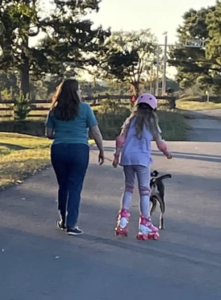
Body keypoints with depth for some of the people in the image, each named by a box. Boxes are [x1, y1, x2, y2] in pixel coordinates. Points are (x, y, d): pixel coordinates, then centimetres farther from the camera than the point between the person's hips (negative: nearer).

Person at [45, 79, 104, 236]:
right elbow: (95, 132, -4)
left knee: (63, 186, 17)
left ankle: (64, 221, 28)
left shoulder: (55, 110, 6)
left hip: (58, 150, 3)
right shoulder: (84, 108, -4)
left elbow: (49, 134, 10)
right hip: (79, 150, -3)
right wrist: (101, 151, 8)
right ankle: (71, 224, -1)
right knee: (75, 187, 1)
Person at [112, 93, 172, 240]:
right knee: (144, 191, 1)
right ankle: (144, 225, -2)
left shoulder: (131, 120, 11)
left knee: (129, 188, 18)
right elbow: (160, 144, 10)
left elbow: (121, 139, 4)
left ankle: (123, 220, 11)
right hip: (142, 159, -3)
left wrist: (116, 156, 10)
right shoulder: (152, 123, 5)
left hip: (127, 157, 3)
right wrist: (167, 153, 29)